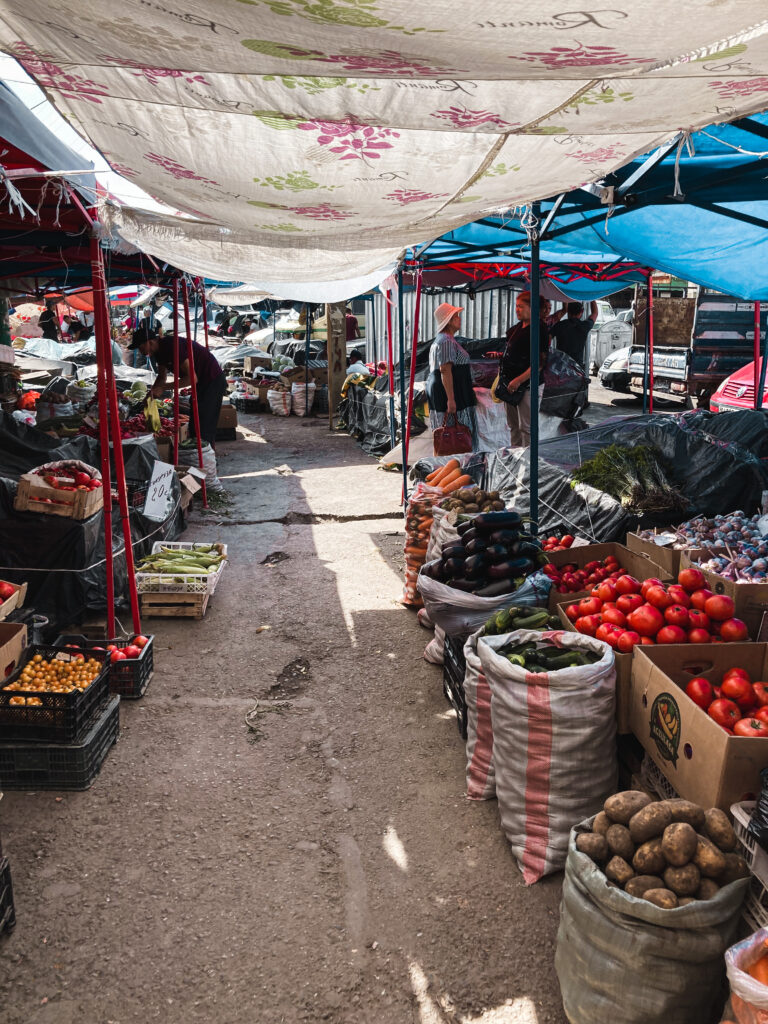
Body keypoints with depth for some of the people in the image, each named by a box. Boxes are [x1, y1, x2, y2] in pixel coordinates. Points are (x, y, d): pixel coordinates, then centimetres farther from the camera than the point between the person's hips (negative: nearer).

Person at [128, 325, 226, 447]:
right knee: (194, 426, 15)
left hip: (213, 381, -10)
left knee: (203, 428, -12)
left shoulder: (173, 346, -27)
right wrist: (151, 395, 1)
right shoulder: (160, 351, 3)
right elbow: (162, 377, 18)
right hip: (202, 382, 10)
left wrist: (163, 388, -25)